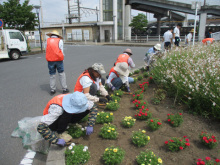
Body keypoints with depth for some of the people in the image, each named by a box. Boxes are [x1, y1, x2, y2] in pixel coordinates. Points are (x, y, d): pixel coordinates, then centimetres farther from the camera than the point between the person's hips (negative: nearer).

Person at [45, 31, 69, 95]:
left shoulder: (47, 40, 7)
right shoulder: (60, 40, 2)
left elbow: (46, 51, 5)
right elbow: (61, 51, 1)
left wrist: (49, 59, 13)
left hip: (50, 60, 2)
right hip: (58, 59, -2)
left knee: (52, 75, 10)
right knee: (61, 74, 7)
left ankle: (52, 90, 14)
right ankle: (64, 89, 8)